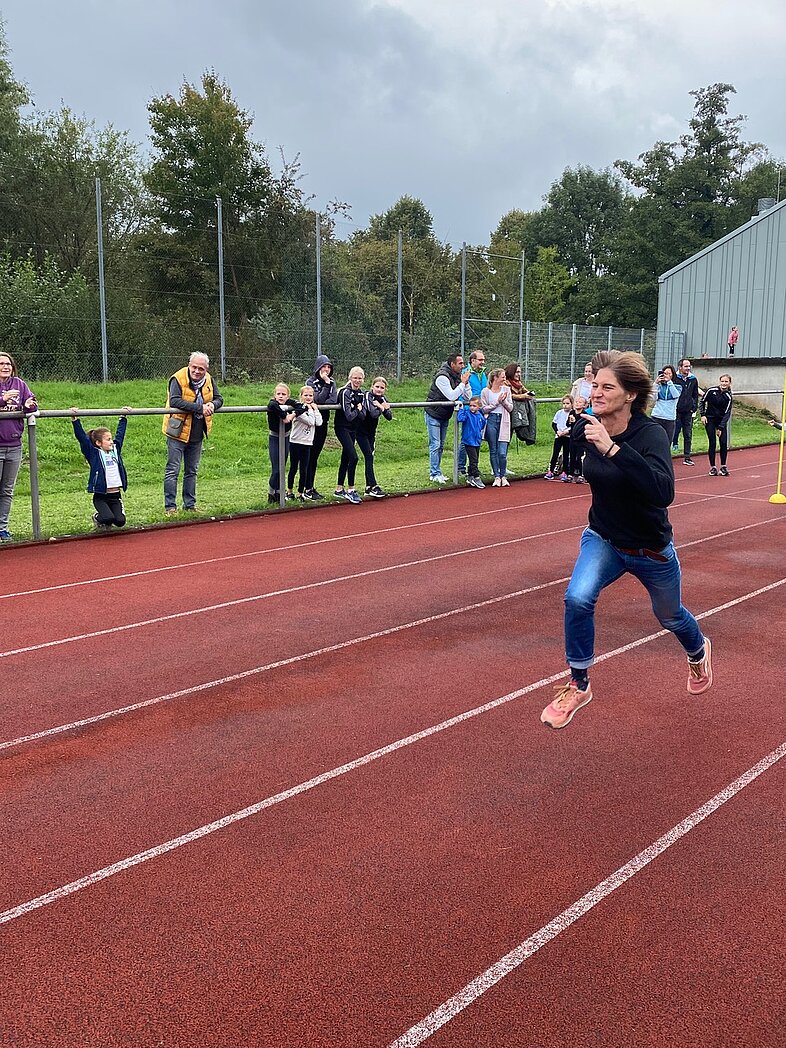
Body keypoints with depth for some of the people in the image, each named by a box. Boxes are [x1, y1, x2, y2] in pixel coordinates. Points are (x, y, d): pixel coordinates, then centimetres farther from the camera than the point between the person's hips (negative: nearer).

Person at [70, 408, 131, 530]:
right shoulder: (93, 453, -4)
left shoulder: (115, 449, 10)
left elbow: (120, 433, 21)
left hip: (116, 495, 5)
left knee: (120, 521, -12)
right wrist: (74, 419, -19)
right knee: (108, 518, -23)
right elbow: (81, 436, -11)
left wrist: (123, 417, 27)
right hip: (100, 496, -4)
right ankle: (98, 518, 14)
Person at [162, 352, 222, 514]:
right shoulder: (178, 379, -16)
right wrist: (200, 407, -32)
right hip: (178, 432, -6)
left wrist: (212, 405, -18)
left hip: (197, 434, 6)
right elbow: (174, 401, -28)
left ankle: (190, 505, 25)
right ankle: (170, 506, 4)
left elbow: (219, 398, 8)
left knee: (192, 471, 15)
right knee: (172, 470, -3)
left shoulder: (209, 380, 3)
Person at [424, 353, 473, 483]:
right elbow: (451, 396, -30)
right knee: (435, 445, -8)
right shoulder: (442, 377, -22)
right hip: (433, 415, -8)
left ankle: (436, 472, 19)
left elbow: (468, 397, 1)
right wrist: (463, 383, -24)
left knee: (440, 446, 12)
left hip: (445, 416, 8)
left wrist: (466, 382, -13)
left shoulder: (458, 376, 2)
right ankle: (434, 474, -6)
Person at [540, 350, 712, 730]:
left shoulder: (651, 434, -28)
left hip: (652, 551, -3)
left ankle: (698, 652, 60)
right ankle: (578, 687, -2)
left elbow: (663, 492, -47)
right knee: (578, 598, -25)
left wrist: (612, 448, -51)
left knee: (670, 616, 22)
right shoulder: (587, 427, -13)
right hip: (602, 540, 3)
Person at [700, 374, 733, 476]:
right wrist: (702, 415, -5)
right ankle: (712, 467, 3)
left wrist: (720, 427, -14)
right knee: (712, 443, -6)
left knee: (724, 443, -6)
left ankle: (723, 467, 7)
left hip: (721, 421, 1)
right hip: (710, 419, -1)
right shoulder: (711, 390, -9)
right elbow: (702, 401, 5)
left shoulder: (728, 397, -9)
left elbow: (727, 413, -9)